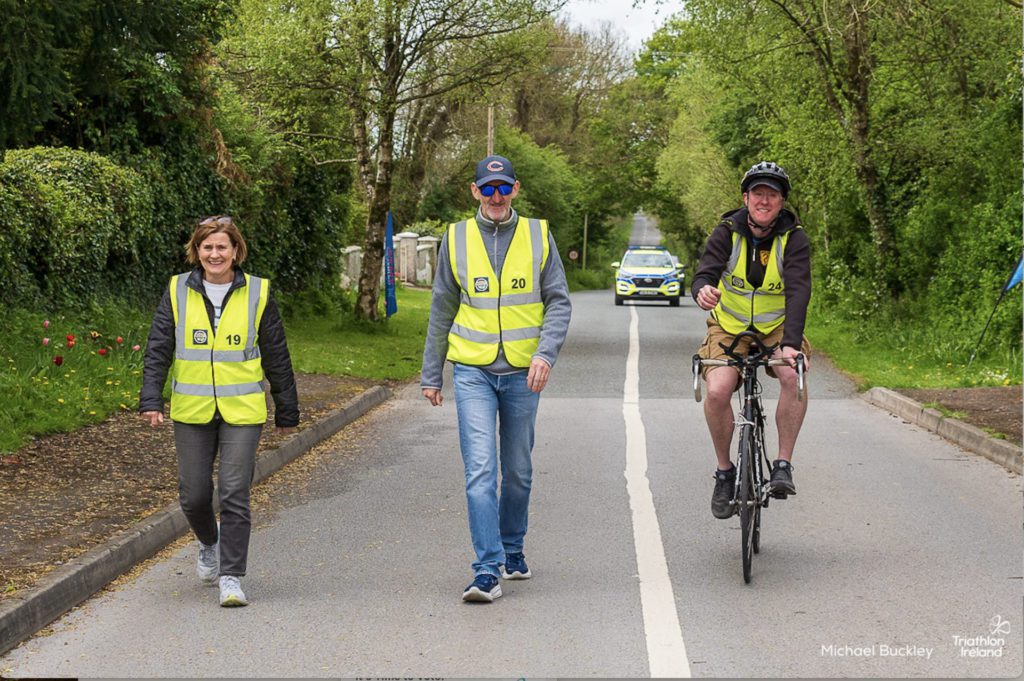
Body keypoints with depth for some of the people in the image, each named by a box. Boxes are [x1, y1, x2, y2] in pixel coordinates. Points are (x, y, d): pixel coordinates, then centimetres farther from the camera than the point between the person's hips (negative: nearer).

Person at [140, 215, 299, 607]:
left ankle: (231, 577, 1)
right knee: (193, 495, 7)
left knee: (235, 495, -6)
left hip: (242, 412, -1)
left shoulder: (257, 293, 1)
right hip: (191, 412, 2)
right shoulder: (178, 292, 3)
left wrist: (287, 411, 9)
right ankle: (210, 542, 38)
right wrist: (151, 400, -8)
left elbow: (276, 357, 7)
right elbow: (158, 350, 3)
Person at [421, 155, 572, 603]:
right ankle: (487, 570, -14)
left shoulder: (538, 236, 3)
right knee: (480, 470, -12)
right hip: (473, 372, -1)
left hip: (523, 372, 1)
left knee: (518, 471, 12)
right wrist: (431, 374, 10)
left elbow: (559, 301, 2)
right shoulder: (456, 239, 4)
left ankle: (512, 551, 31)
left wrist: (546, 353, -14)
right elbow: (442, 311, 10)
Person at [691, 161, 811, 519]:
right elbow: (705, 273, -25)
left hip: (777, 327, 0)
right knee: (717, 391, -24)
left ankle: (783, 465, -16)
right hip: (729, 327, 0)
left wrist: (790, 342, -41)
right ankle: (725, 472, -1)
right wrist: (703, 290, -52)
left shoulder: (793, 238, -15)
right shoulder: (727, 232, -13)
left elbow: (798, 291, -27)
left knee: (794, 375, -30)